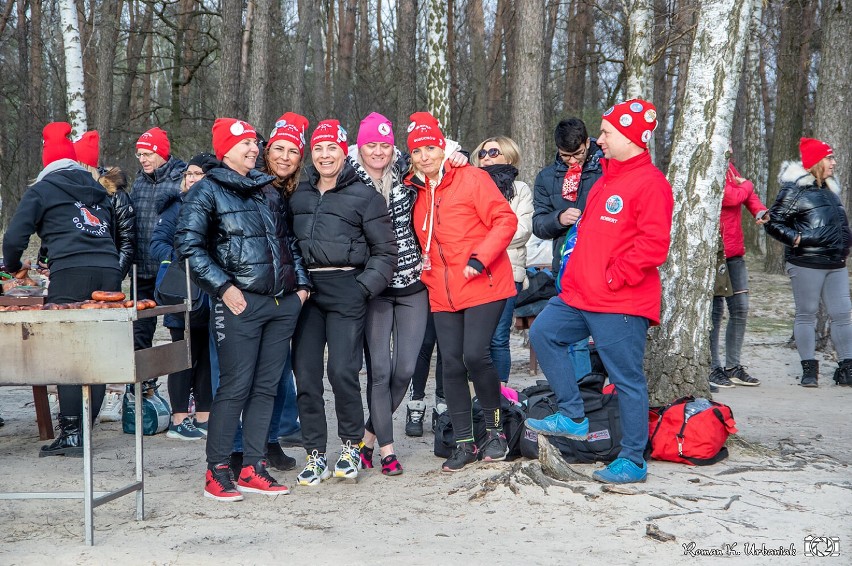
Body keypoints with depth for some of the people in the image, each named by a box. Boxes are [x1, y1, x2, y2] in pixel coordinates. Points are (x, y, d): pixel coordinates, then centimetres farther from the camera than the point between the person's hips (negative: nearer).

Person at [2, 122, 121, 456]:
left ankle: (70, 435, -4)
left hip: (70, 276, -5)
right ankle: (84, 433, 7)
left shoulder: (42, 190, 9)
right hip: (109, 272, 5)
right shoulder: (97, 190, 25)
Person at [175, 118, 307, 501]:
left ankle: (253, 468, 15)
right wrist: (223, 286, -15)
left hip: (282, 303, 6)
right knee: (235, 387, -7)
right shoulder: (208, 190, -2)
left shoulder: (267, 189, 17)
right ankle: (217, 471, 3)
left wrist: (299, 283, 13)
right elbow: (188, 245, -8)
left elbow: (286, 240, 24)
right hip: (240, 303, -6)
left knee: (266, 386, 7)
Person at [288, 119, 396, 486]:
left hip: (346, 289, -4)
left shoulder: (364, 196, 1)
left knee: (342, 371, -11)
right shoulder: (299, 196, 15)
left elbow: (386, 251, 1)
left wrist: (364, 288, -9)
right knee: (305, 373, 0)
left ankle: (351, 445, 10)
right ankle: (315, 455, 9)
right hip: (305, 289, 4)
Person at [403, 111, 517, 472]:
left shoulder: (472, 179, -6)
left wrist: (479, 259, -18)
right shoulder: (414, 190, 11)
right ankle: (464, 443, 11)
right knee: (451, 364, 2)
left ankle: (495, 429, 9)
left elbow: (505, 220, -10)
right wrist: (423, 267, 10)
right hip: (442, 293, 5)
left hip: (483, 285, -5)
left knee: (475, 355, -13)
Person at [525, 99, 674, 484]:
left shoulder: (650, 182, -12)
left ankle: (633, 460, 9)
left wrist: (615, 277, -17)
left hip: (622, 305, -9)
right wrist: (574, 275, 15)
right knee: (543, 332, 5)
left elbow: (653, 244, -21)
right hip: (580, 294, 10)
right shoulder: (606, 179, 17)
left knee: (627, 379, -1)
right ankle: (573, 417, 12)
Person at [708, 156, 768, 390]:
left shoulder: (728, 167, 12)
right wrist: (747, 185, 0)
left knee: (740, 308, 10)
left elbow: (747, 193, 13)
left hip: (734, 252, 8)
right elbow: (731, 197, -22)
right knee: (715, 311, -1)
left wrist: (759, 210, -8)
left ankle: (733, 366, 20)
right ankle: (713, 369, 8)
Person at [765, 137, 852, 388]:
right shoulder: (795, 190, -7)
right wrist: (796, 239, -17)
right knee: (806, 314, 0)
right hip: (807, 263, -7)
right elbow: (774, 223, -8)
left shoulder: (829, 189, 16)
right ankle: (809, 369, 6)